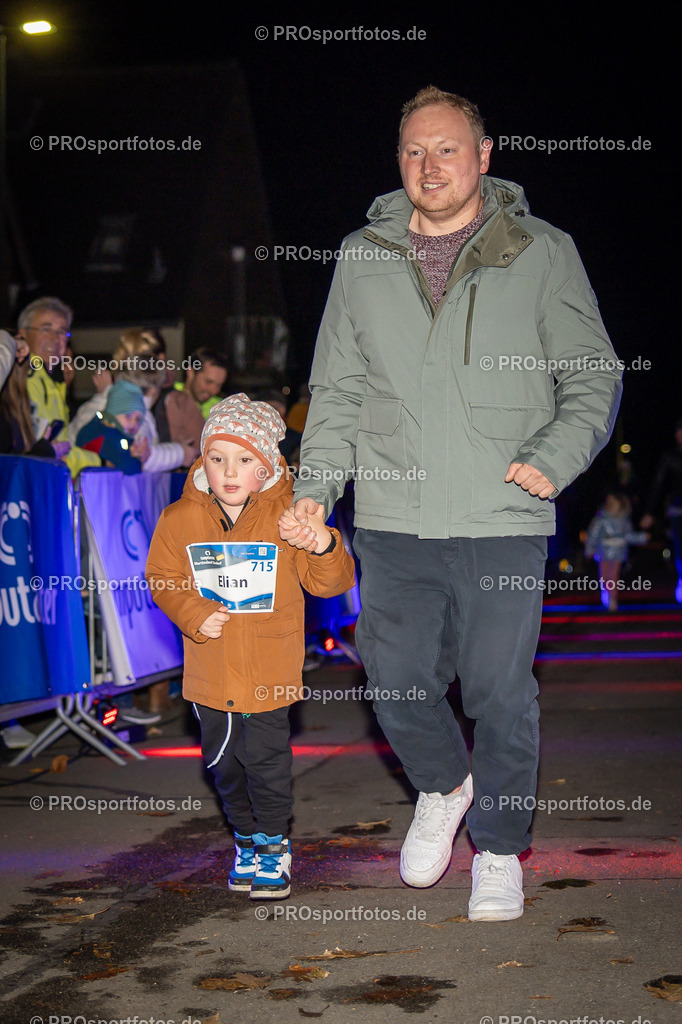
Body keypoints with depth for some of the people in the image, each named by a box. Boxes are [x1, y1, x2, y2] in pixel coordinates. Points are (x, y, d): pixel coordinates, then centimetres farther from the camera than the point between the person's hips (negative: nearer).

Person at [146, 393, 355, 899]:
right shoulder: (180, 519, -2)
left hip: (271, 665, -3)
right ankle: (247, 839, 35)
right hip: (210, 670, 3)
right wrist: (194, 614, -14)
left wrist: (324, 549, -28)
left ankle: (274, 843, 19)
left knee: (266, 757, -3)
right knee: (224, 762, 14)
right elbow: (162, 580, 4)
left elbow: (331, 582, -6)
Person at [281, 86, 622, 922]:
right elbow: (337, 389, 15)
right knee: (397, 684, 4)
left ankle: (498, 848, 23)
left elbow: (593, 376, 6)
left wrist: (555, 459, -10)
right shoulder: (362, 257, 10)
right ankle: (442, 788, 35)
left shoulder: (542, 254, 4)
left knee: (501, 693, 2)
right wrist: (315, 485, 3)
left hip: (505, 523, -2)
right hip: (393, 522, 2)